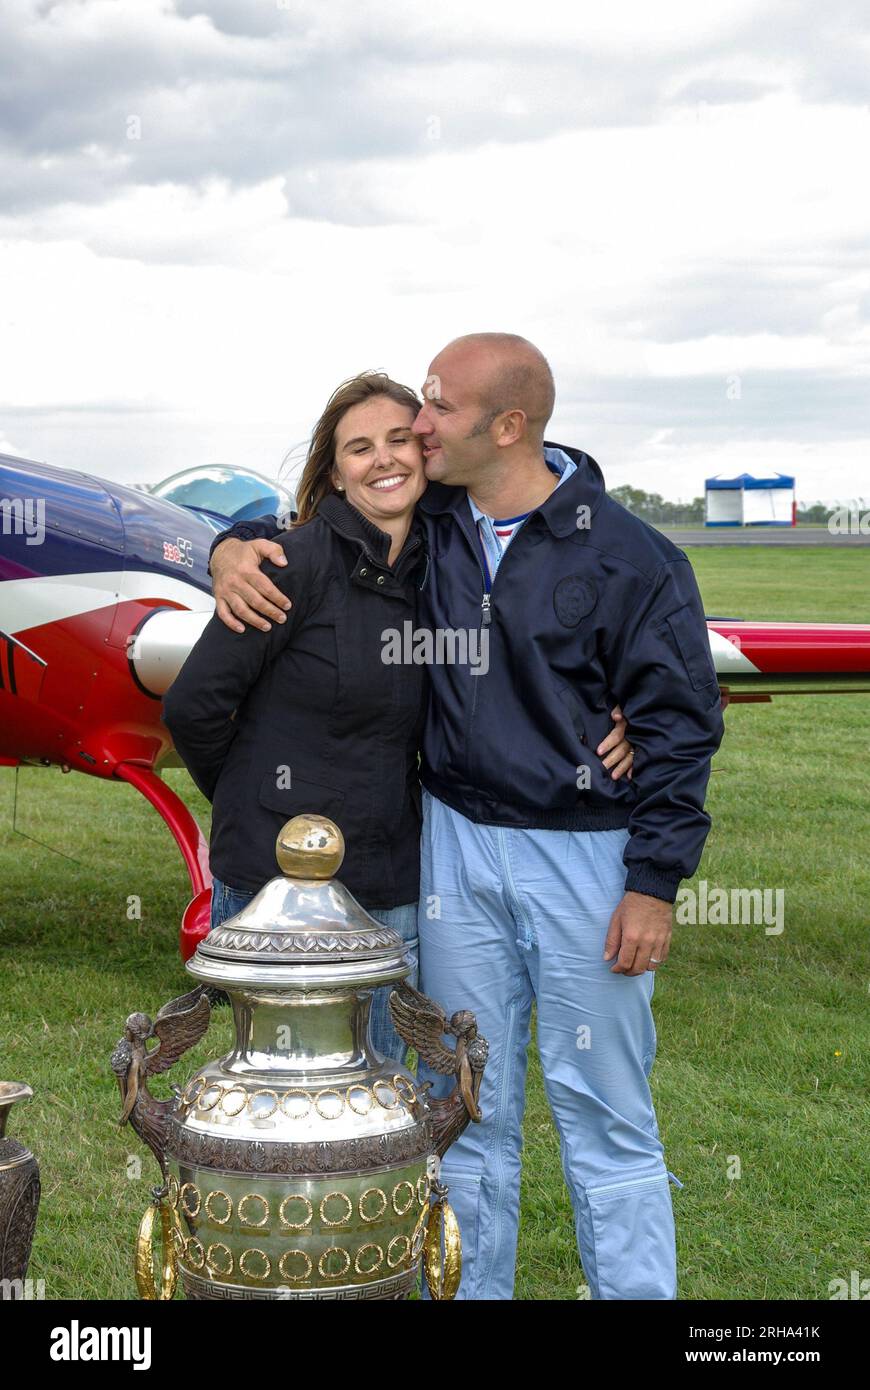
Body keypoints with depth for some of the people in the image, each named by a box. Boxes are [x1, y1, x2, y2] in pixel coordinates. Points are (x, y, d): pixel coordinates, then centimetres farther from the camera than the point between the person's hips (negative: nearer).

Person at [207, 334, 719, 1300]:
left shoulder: (629, 558, -9)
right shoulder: (420, 527, 3)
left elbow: (677, 725, -7)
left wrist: (655, 884, -10)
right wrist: (234, 553, -5)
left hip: (585, 857, -4)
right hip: (455, 848, 4)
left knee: (603, 1114, 1)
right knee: (472, 1110, 13)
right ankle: (472, 1290, 26)